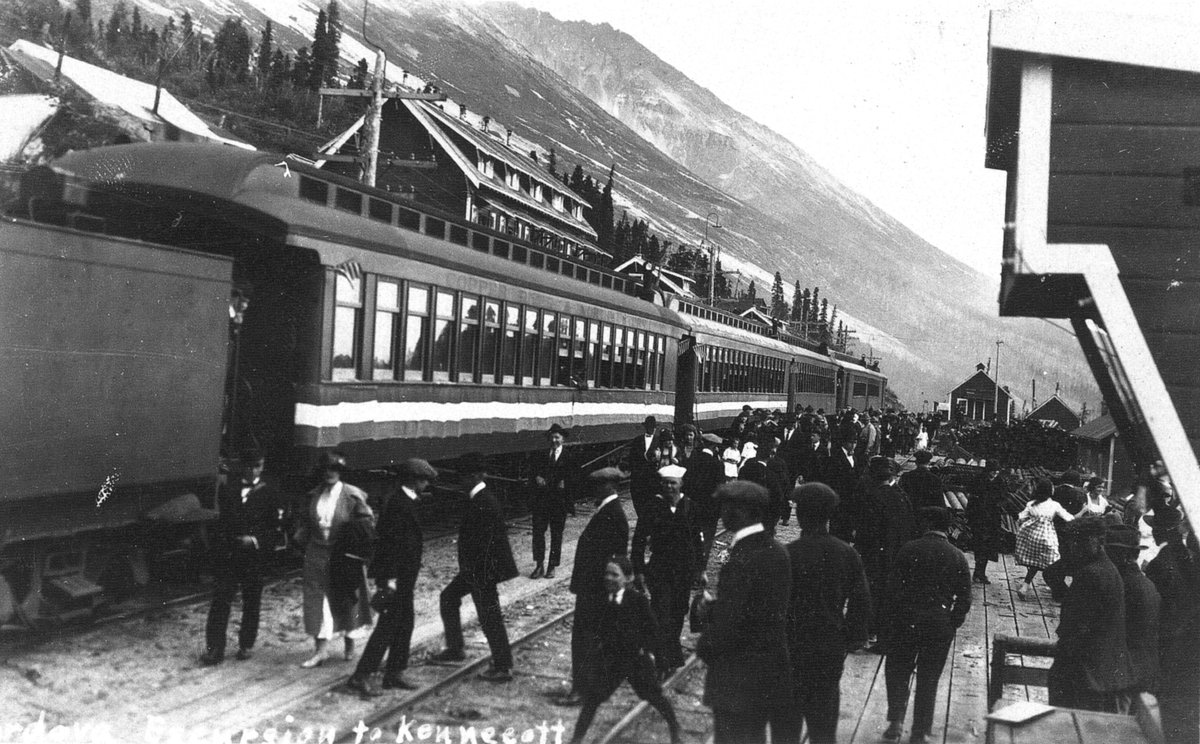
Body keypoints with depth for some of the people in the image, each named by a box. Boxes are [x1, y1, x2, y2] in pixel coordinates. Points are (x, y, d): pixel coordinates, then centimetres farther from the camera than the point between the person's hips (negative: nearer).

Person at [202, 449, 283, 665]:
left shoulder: (269, 493, 1)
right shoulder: (227, 489, 8)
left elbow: (275, 528, -1)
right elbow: (223, 521, 11)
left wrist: (256, 540, -15)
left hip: (254, 556, -1)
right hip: (227, 553, 1)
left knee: (251, 603, 8)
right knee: (220, 600, -4)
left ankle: (246, 645, 22)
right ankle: (214, 648, 0)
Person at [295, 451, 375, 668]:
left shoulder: (352, 495, -9)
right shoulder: (313, 496, 4)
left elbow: (368, 521, -8)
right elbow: (306, 522, 16)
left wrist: (349, 534, -15)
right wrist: (301, 537, 1)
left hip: (344, 556, -3)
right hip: (318, 555, 3)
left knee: (346, 600, 12)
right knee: (318, 599, -2)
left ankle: (349, 642, 32)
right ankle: (321, 648, 0)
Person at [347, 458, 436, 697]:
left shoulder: (405, 500, 13)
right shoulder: (397, 502, -18)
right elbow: (390, 541, -22)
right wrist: (390, 577, -24)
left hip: (403, 576, 10)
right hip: (395, 575, -10)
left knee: (404, 624, 14)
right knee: (388, 625, -7)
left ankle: (394, 673, 21)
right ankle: (361, 676, -2)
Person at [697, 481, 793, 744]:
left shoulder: (741, 562, -26)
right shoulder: (778, 552, 0)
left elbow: (726, 625, -23)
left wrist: (704, 648, -4)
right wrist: (714, 608, 7)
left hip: (737, 678, -8)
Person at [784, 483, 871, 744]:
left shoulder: (787, 555, -17)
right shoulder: (848, 554, -3)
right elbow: (861, 603, 1)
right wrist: (851, 639, 11)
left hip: (793, 651, -4)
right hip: (832, 652, 4)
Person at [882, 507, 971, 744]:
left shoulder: (909, 549, -7)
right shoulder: (957, 556, -2)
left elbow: (893, 586, -8)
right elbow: (965, 598, -3)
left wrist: (899, 611, 6)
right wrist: (953, 623, 8)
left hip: (906, 620, -1)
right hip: (940, 624, 1)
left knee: (897, 671, 14)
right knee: (928, 679, 12)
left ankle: (896, 722, 1)